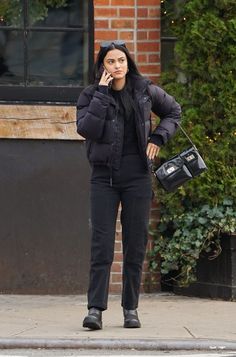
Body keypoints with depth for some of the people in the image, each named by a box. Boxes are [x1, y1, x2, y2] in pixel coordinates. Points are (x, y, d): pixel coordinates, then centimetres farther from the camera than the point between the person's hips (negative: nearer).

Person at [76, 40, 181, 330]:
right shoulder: (91, 95, -1)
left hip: (137, 176, 2)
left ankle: (130, 308, 10)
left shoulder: (144, 91, 5)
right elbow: (86, 129, -17)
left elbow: (173, 111, 21)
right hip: (104, 177, -2)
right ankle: (95, 308, -12)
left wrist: (158, 137, 5)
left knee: (135, 244, 3)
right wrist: (101, 94, -17)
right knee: (102, 243, -10)